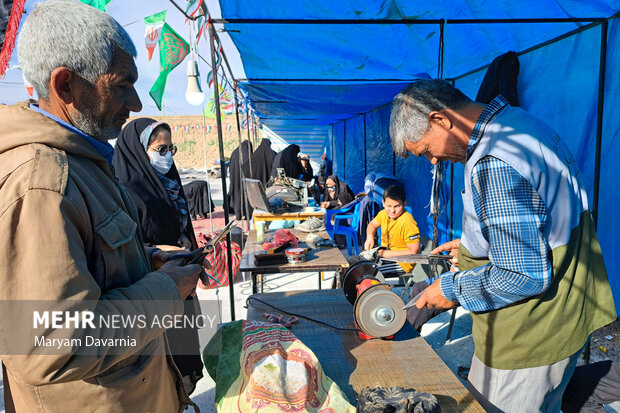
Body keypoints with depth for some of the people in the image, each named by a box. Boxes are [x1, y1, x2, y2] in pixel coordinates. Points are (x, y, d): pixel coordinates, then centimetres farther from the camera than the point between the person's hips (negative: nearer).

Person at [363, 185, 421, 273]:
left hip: (402, 263, -8)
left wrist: (387, 254, -23)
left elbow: (414, 252, -24)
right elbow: (372, 224, 19)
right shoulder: (384, 214, -3)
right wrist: (369, 238, -3)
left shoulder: (407, 222, -25)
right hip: (384, 254, 8)